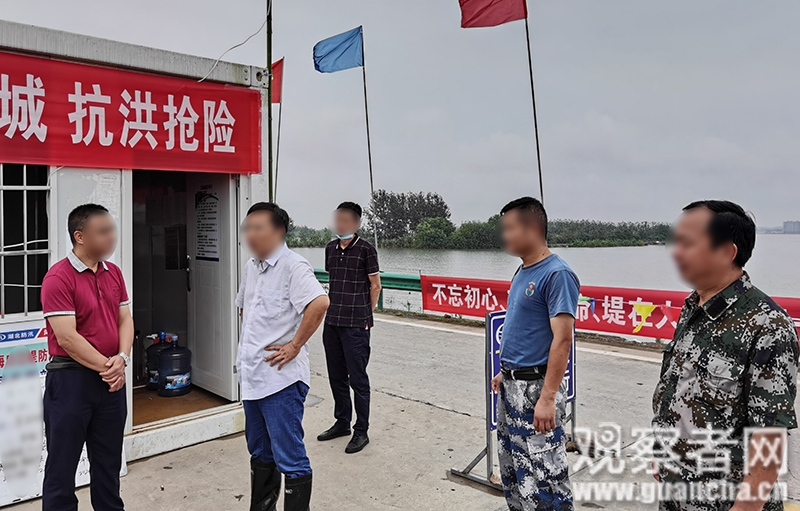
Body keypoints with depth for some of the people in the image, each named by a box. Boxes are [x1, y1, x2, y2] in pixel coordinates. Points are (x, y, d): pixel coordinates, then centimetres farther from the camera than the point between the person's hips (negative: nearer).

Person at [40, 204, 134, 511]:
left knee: (108, 460, 18)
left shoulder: (113, 273, 7)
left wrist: (121, 359, -10)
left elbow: (125, 319, 7)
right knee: (62, 462, 7)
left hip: (112, 378, 6)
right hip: (71, 378, -6)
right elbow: (67, 338, -18)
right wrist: (106, 366, -14)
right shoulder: (58, 278, -14)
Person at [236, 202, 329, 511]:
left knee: (290, 460, -2)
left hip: (281, 379, -9)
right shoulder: (250, 268, 13)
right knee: (260, 454, 23)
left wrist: (295, 345, -24)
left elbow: (320, 302, -32)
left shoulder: (292, 266, -15)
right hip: (251, 377, 9)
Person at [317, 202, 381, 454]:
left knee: (357, 379, 0)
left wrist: (364, 314, 0)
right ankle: (342, 422, 31)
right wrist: (335, 309, 15)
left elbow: (375, 285, -2)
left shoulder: (366, 249, -7)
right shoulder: (330, 248, 11)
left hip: (356, 325, -6)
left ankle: (361, 431, 12)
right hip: (332, 322, 7)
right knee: (336, 376, 15)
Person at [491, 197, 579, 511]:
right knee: (511, 467, 19)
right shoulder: (522, 273, 11)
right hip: (511, 385, 9)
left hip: (536, 387, -9)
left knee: (543, 473, -1)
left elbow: (562, 339, -23)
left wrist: (548, 398, -26)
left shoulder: (557, 275, -17)